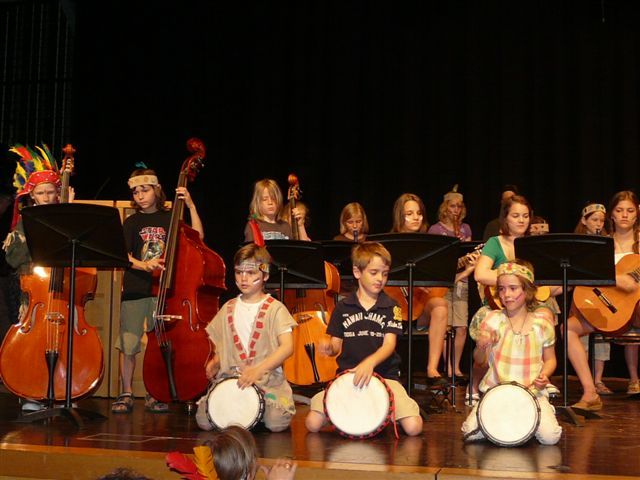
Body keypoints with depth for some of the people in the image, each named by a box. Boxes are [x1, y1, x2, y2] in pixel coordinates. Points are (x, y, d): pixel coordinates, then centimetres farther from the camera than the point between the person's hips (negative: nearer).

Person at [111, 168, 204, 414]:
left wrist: (190, 205, -7)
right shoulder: (132, 223, 6)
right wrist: (143, 265, -23)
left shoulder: (170, 219, 7)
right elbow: (124, 256, -4)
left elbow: (197, 237, -4)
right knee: (128, 342, -1)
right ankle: (126, 394, 11)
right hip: (135, 290, 0)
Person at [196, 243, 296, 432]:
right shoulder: (228, 309, 13)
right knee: (204, 420, -17)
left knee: (277, 422, -27)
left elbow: (287, 347, -12)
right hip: (229, 378, 3)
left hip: (268, 379, -3)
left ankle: (260, 407, 8)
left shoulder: (274, 309, -1)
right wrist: (214, 363, 0)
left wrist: (259, 369, -24)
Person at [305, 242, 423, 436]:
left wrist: (370, 362, -30)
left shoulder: (391, 307, 2)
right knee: (313, 423, -16)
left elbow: (389, 345, -9)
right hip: (347, 374, 1)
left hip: (384, 375, -1)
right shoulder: (343, 307, 6)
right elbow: (337, 345, 11)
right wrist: (328, 347, -15)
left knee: (413, 427, -21)